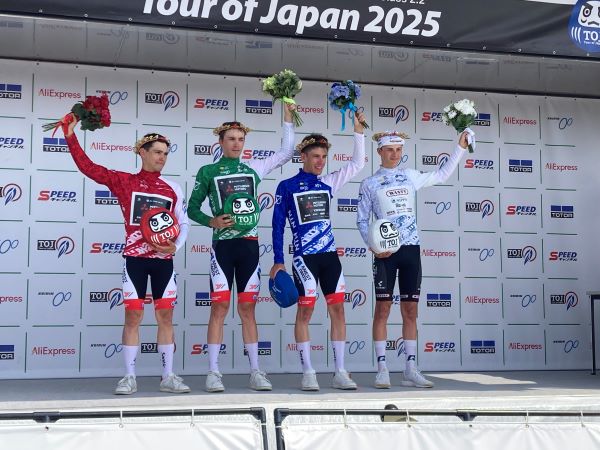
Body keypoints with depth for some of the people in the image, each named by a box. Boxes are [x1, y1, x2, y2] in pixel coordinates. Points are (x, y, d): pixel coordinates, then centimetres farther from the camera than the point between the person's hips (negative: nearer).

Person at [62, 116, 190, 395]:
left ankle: (168, 377, 9)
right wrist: (70, 135, -9)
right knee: (133, 315, -2)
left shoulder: (173, 189, 8)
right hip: (134, 258, -2)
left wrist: (176, 246, -8)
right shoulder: (124, 181, 2)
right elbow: (87, 166, -2)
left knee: (165, 315, 3)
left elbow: (183, 224, 11)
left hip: (163, 259, 2)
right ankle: (129, 377, 4)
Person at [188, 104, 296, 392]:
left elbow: (287, 152, 16)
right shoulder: (208, 171, 4)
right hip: (222, 244, -3)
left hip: (249, 244, 3)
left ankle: (255, 372, 8)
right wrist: (212, 221, -12)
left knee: (247, 307, 6)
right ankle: (213, 373, -3)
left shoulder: (253, 169, 11)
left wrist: (287, 118, 12)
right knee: (219, 306, -6)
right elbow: (192, 208, 6)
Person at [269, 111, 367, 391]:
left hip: (330, 255, 4)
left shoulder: (328, 183, 11)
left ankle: (340, 373, 6)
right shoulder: (287, 187, 0)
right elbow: (278, 225, -1)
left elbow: (357, 164, 15)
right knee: (305, 310, -4)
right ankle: (308, 373, 3)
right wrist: (278, 261, -5)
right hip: (304, 256, -4)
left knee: (337, 309, 1)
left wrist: (358, 130, 8)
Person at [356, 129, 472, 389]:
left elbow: (442, 175, 24)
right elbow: (362, 220, 4)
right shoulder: (369, 184, 4)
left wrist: (460, 147, 20)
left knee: (410, 310, 4)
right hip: (385, 251, -3)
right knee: (383, 309, -4)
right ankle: (382, 369, 0)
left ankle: (410, 369, 9)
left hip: (411, 249, 3)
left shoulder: (410, 176, 13)